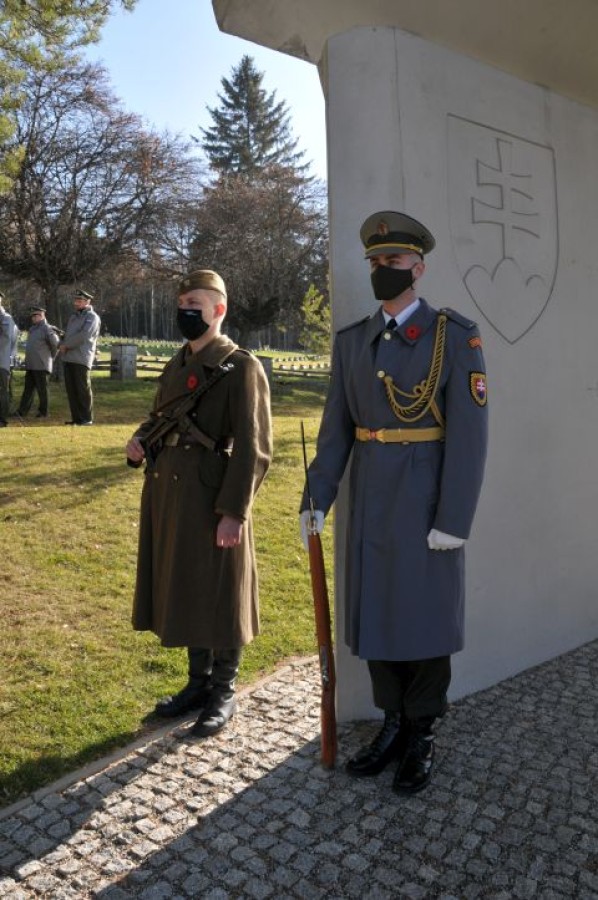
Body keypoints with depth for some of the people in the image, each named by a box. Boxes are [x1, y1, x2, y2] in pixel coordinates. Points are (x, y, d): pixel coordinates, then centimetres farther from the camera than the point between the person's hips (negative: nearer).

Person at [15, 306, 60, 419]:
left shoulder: (47, 328, -9)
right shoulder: (32, 329, 17)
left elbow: (55, 343, -16)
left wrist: (51, 355, -2)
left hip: (41, 365, -8)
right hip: (30, 365, 8)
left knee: (42, 390, 1)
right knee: (28, 389, 6)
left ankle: (43, 413, 10)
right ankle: (21, 412, 5)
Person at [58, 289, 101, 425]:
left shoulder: (92, 317, -2)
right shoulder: (73, 317, 23)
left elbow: (84, 335, -15)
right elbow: (67, 335, 25)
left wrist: (66, 345, -10)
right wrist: (62, 345, 2)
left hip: (82, 358, -7)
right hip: (68, 358, 8)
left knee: (83, 389, -5)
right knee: (71, 389, 6)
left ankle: (87, 418, 2)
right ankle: (76, 418, 13)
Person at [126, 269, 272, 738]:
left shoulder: (241, 366, -10)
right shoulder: (177, 364, 14)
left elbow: (253, 447, -15)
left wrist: (234, 510, -20)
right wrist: (140, 438, 2)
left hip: (213, 498, -8)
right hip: (168, 495, 8)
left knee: (220, 596, 6)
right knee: (184, 591, 18)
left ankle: (224, 693, 26)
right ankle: (198, 682, 36)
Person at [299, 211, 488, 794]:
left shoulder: (456, 336, -7)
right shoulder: (351, 341, 7)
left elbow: (468, 432, -12)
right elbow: (336, 428, 6)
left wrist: (454, 519, -16)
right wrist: (317, 499, -2)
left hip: (427, 499, -4)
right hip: (369, 499, 5)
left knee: (427, 615, 7)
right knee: (376, 611, 12)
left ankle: (421, 738, 25)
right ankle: (392, 727, 30)